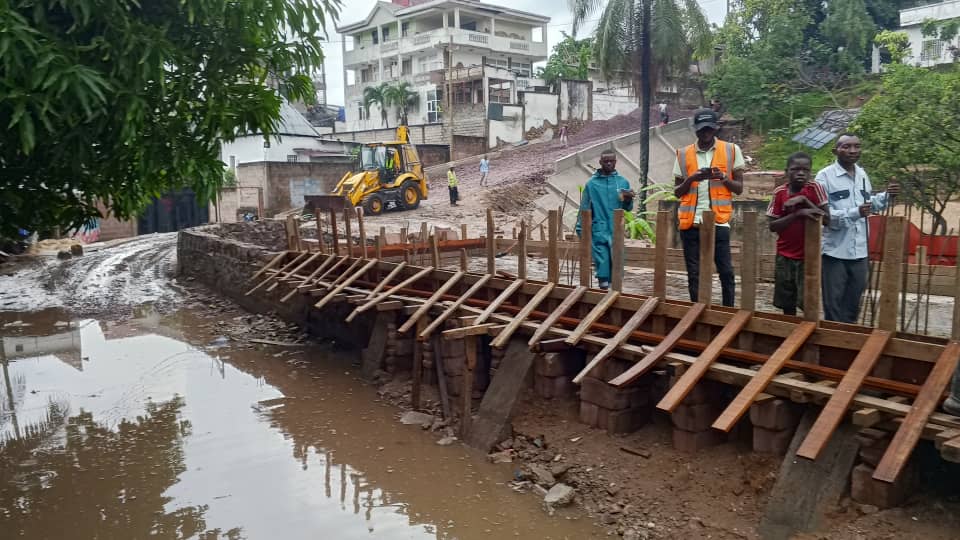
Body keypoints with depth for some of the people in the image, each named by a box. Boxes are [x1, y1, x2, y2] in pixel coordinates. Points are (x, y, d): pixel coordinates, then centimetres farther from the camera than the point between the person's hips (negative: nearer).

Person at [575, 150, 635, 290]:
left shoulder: (623, 182, 7)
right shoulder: (592, 183, 2)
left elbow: (627, 208, 9)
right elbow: (585, 208, 3)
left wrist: (628, 199, -12)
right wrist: (580, 229, 0)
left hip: (616, 230, 2)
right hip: (599, 230, -2)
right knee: (602, 260, -7)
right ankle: (604, 283, -2)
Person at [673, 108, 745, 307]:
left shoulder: (731, 150, 5)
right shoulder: (683, 154, 8)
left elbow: (739, 188, 6)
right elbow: (677, 192, 10)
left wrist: (724, 178, -13)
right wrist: (691, 179, -9)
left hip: (718, 221, -1)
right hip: (690, 222, 2)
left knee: (726, 271, -1)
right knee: (694, 273, 6)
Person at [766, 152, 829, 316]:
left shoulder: (815, 188, -7)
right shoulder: (779, 192, -2)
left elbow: (826, 220, -11)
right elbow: (772, 226, -7)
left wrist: (804, 201, -20)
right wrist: (797, 214, -20)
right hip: (785, 257, 2)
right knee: (787, 305, 9)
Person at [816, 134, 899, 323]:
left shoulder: (862, 174, 9)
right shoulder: (825, 176, -11)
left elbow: (869, 204, 21)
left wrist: (886, 196, 4)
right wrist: (854, 213, -27)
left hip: (859, 251, 6)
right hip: (835, 252, -6)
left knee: (853, 305, 18)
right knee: (833, 305, 6)